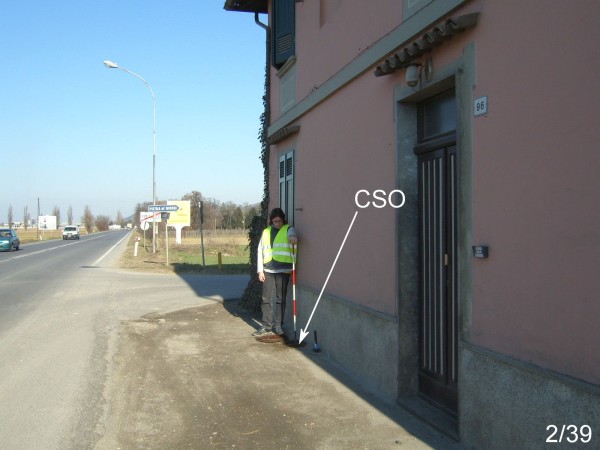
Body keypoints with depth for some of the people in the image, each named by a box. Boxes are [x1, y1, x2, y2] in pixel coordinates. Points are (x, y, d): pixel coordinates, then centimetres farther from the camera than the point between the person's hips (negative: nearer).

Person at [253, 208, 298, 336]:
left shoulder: (288, 229, 3)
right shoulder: (266, 232, 13)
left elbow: (292, 234, -23)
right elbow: (260, 251, 13)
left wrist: (292, 237, -48)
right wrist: (260, 270, 6)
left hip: (283, 270, -3)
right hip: (268, 270, 3)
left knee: (280, 298, 3)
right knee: (266, 298, 5)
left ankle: (278, 325, 12)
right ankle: (266, 325, 13)